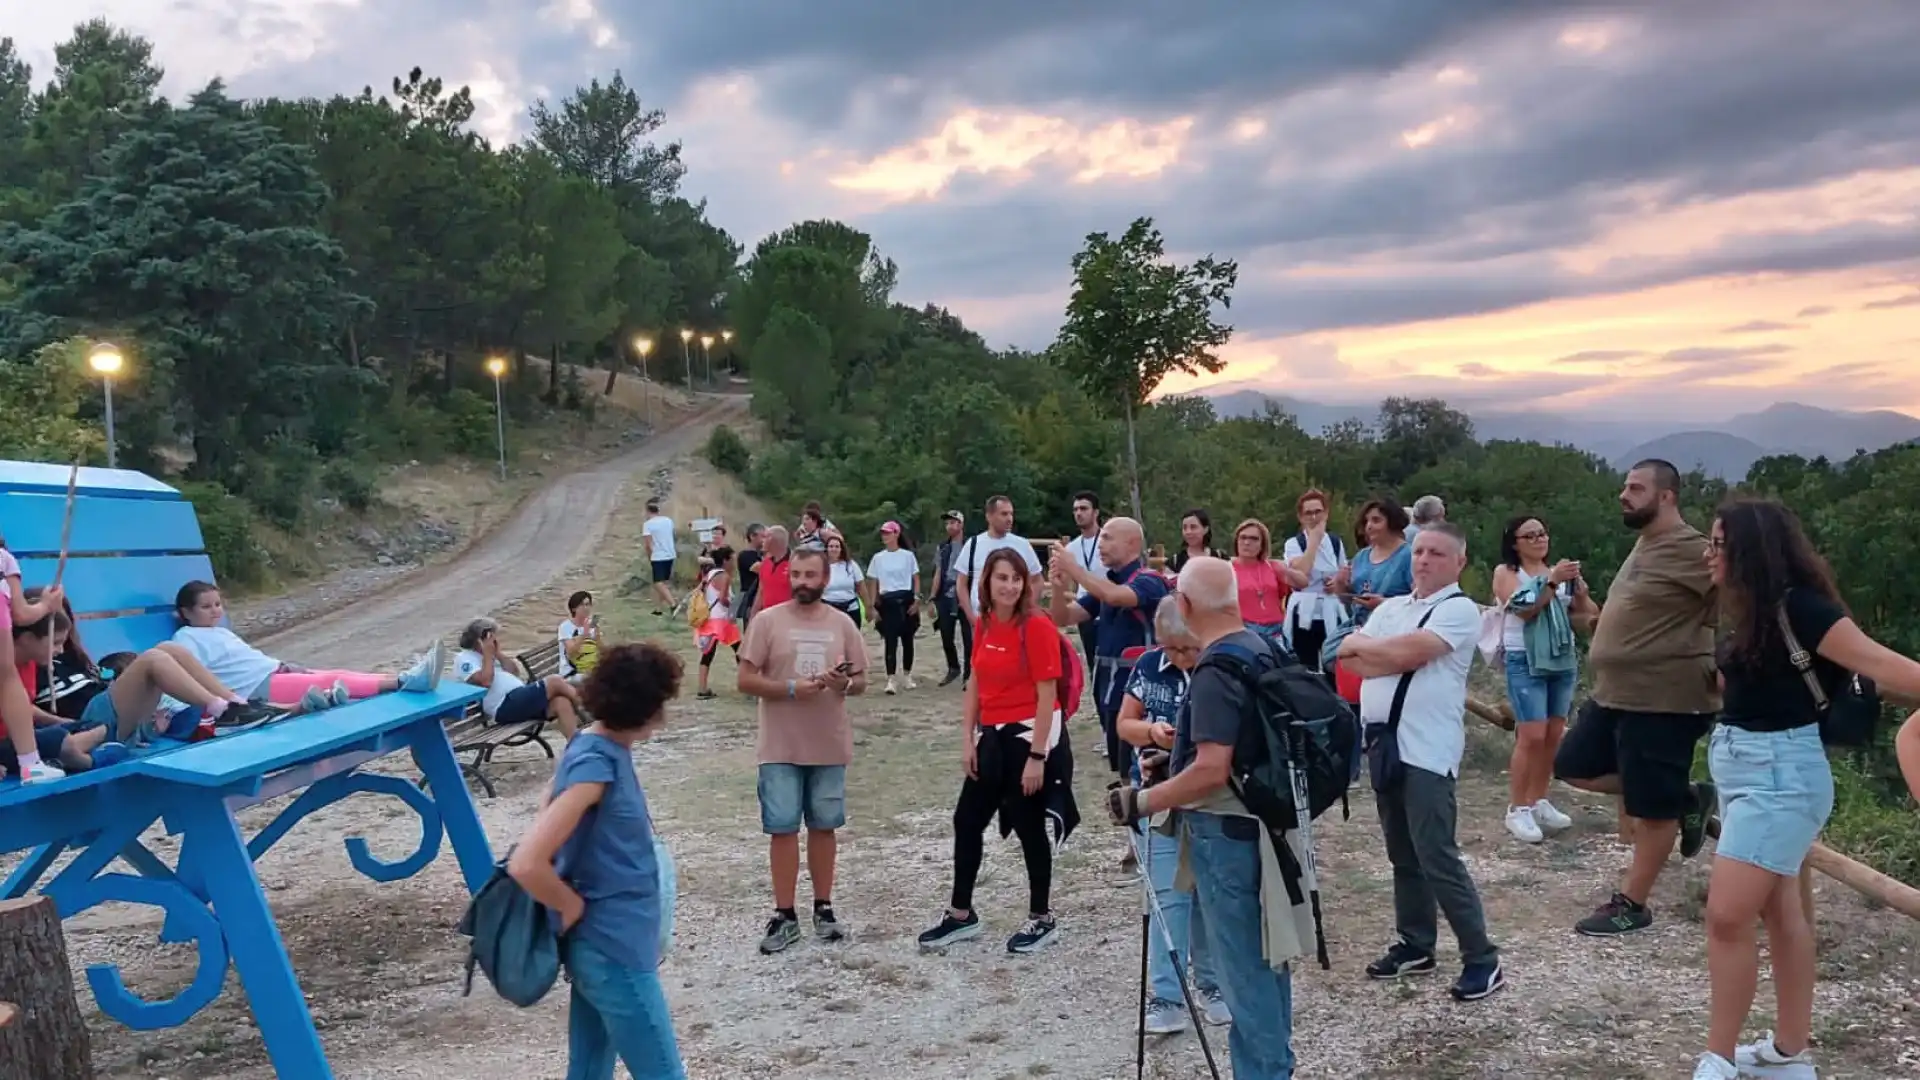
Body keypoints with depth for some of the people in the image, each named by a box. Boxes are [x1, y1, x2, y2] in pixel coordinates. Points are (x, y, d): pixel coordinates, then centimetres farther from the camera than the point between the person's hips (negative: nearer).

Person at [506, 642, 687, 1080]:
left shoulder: (603, 750, 4)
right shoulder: (595, 765, -22)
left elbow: (548, 805, 22)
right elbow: (525, 864, -29)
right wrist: (574, 908, -13)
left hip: (604, 946, 9)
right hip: (614, 951, -9)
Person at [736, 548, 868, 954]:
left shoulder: (843, 623, 3)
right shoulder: (767, 620, -4)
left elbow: (861, 681, 8)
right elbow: (746, 680, -6)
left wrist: (845, 683, -15)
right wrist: (790, 688, -19)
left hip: (830, 746, 2)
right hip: (781, 748, -2)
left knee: (824, 827, 11)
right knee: (782, 828, 1)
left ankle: (823, 909, 23)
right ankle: (784, 916, 10)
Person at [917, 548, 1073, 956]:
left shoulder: (1037, 628, -15)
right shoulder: (984, 625, 5)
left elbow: (1046, 697, -17)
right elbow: (976, 684, 11)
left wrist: (1036, 757, -19)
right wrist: (967, 740, 5)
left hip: (1030, 735, -7)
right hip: (993, 736, 7)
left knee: (1028, 827, 3)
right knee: (967, 820, 12)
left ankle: (1042, 919, 20)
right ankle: (961, 915, 25)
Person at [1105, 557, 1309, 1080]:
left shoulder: (1216, 671, -23)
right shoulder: (1264, 650, 5)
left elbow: (1212, 771, -27)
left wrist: (1141, 801, -19)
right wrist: (1181, 755, 23)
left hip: (1228, 832, -9)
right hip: (1265, 823, 9)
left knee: (1245, 970, 1)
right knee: (1267, 959, 18)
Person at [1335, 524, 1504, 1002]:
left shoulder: (1460, 609, -6)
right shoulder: (1390, 608, 16)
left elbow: (1408, 652, -18)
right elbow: (1348, 659, 5)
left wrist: (1362, 645, -1)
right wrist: (1397, 658, -11)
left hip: (1427, 751, -7)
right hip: (1383, 742, 7)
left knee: (1437, 858, -8)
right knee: (1403, 855, 15)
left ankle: (1482, 959, 2)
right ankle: (1415, 945, 26)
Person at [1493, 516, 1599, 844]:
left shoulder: (1558, 571, 12)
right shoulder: (1505, 572, 1)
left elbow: (1581, 621, 10)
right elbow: (1525, 610, -14)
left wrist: (1579, 591, -8)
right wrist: (1552, 583, -21)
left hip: (1562, 660, 5)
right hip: (1525, 661, -5)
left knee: (1553, 736, 6)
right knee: (1532, 736, -12)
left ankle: (1538, 803, 17)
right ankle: (1517, 809, -5)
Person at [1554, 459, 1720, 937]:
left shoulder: (1689, 549, -17)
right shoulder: (1646, 544, 13)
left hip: (1664, 700, -10)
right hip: (1615, 693, 10)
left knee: (1651, 807, 1)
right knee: (1575, 768, 15)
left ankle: (1632, 905, 13)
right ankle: (1684, 798, 22)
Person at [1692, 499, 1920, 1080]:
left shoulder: (1799, 607, -18)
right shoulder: (1757, 611, 9)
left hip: (1780, 773, -10)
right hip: (1741, 764, 10)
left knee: (1728, 915, -9)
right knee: (1781, 913, 15)